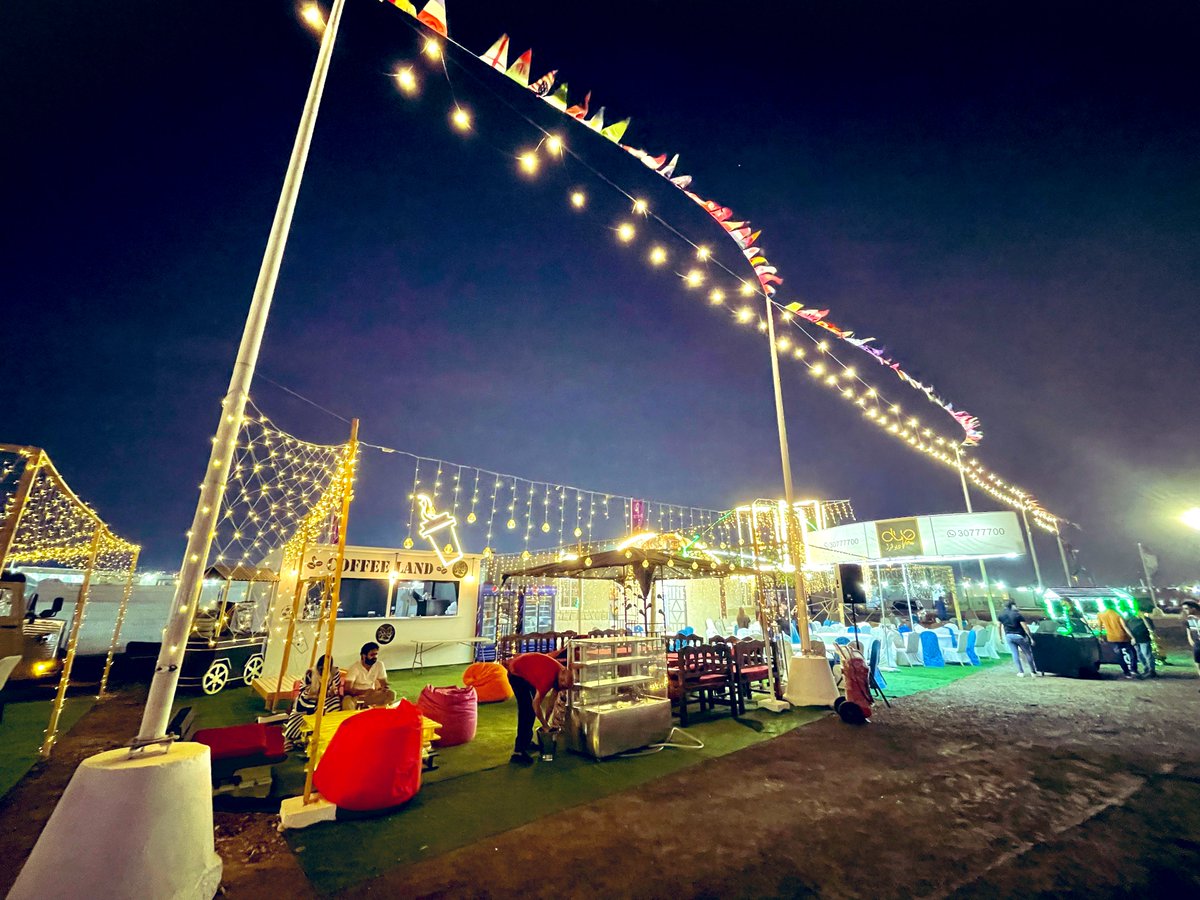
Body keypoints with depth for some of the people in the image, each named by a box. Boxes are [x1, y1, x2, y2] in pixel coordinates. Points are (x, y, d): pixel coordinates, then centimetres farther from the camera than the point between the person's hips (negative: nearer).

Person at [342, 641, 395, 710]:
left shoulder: (379, 665, -5)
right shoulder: (354, 667, -15)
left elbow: (384, 684, -1)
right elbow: (348, 689, -21)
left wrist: (384, 688, -26)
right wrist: (365, 691, -34)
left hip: (371, 695, 4)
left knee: (391, 694, -24)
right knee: (347, 701, -39)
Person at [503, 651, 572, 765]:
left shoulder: (562, 673, -12)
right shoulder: (549, 677, -37)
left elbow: (552, 700, -1)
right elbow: (536, 704, -30)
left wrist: (546, 721, 0)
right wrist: (546, 725, -18)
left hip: (527, 672, 9)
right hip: (516, 673, -9)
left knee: (531, 709, 15)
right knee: (526, 710, -15)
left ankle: (526, 741, 29)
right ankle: (518, 752, -14)